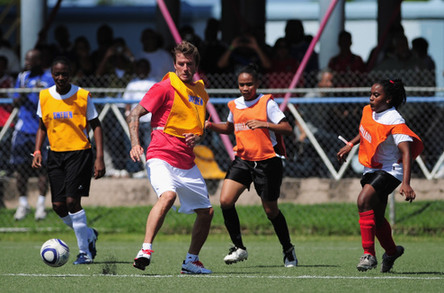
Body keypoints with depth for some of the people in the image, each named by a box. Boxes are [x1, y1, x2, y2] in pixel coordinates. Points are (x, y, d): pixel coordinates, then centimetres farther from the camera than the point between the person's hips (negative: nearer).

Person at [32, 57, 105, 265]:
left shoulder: (82, 96, -8)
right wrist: (37, 150, 2)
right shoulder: (45, 97, 3)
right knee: (58, 205, -1)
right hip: (56, 154, 4)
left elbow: (95, 125, -3)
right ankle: (89, 235, 25)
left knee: (72, 201, -15)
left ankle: (85, 252, -5)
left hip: (80, 152, -4)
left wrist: (99, 158, -9)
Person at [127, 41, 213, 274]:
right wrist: (135, 144, -23)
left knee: (206, 211, 9)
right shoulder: (165, 88, -6)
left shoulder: (201, 93, 14)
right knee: (168, 195, -34)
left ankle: (191, 261, 25)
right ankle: (146, 250, -37)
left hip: (187, 163, 7)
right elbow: (134, 115, -8)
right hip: (161, 156, -7)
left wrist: (197, 137, 4)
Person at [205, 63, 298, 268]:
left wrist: (263, 124, -27)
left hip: (267, 161, -5)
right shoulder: (234, 105, 7)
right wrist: (212, 126, 8)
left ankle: (288, 250, 26)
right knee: (225, 201, -13)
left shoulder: (267, 103, -9)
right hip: (243, 159, 5)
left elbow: (287, 129, -15)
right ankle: (239, 248, 0)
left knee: (271, 210, 4)